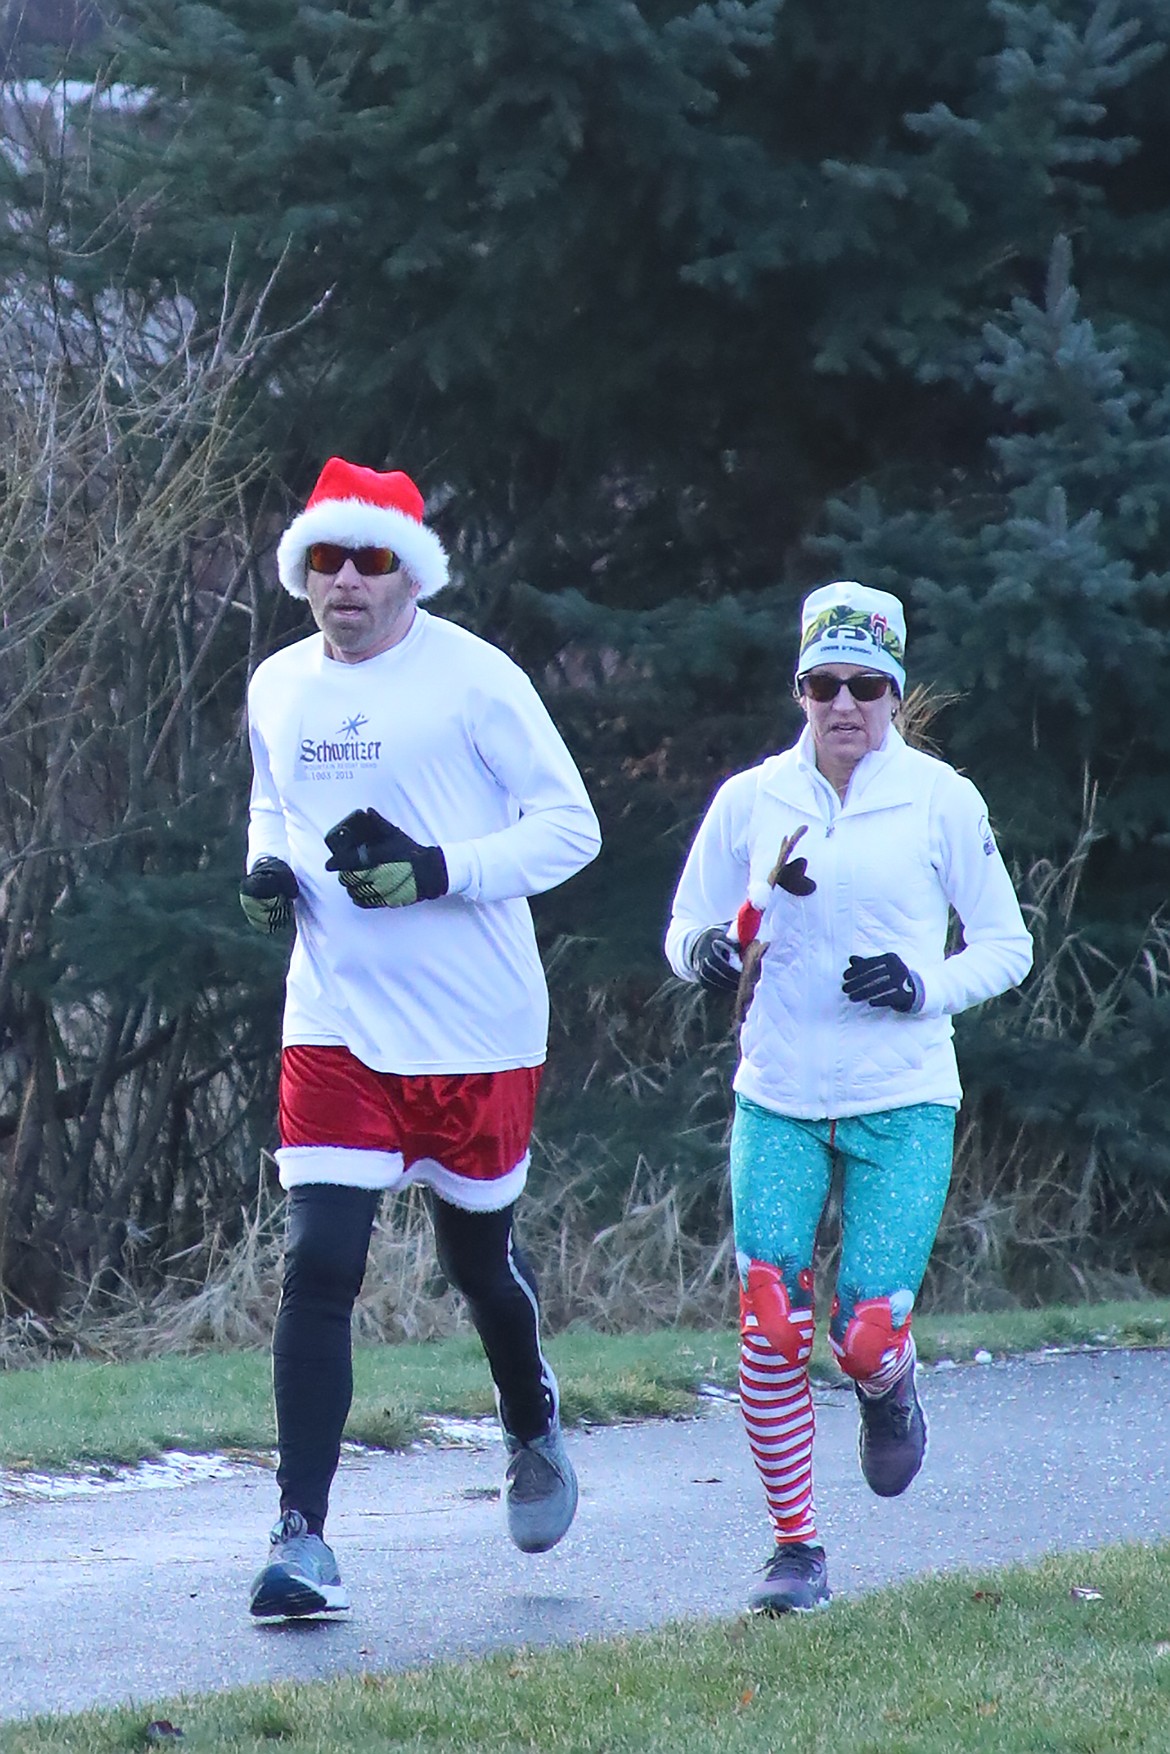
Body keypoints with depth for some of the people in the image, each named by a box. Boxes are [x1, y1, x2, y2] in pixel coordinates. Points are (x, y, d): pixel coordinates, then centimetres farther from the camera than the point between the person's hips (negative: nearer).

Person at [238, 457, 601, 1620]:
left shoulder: (475, 681, -10)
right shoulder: (277, 689, 6)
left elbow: (570, 827, -8)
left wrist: (438, 872, -21)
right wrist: (268, 871, 1)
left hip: (476, 1029, -3)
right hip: (336, 1025, 3)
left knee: (475, 1255, 13)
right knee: (318, 1265, -11)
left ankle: (534, 1433, 46)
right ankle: (303, 1544, -12)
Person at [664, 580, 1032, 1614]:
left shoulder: (941, 801, -1)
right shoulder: (751, 801, 3)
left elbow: (1006, 946, 6)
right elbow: (687, 928, 12)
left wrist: (925, 988, -12)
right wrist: (707, 950, -12)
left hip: (901, 1102, -1)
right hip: (778, 1100, 1)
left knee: (866, 1337, -9)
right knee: (770, 1328, -10)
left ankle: (890, 1391, 30)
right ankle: (795, 1547, 6)